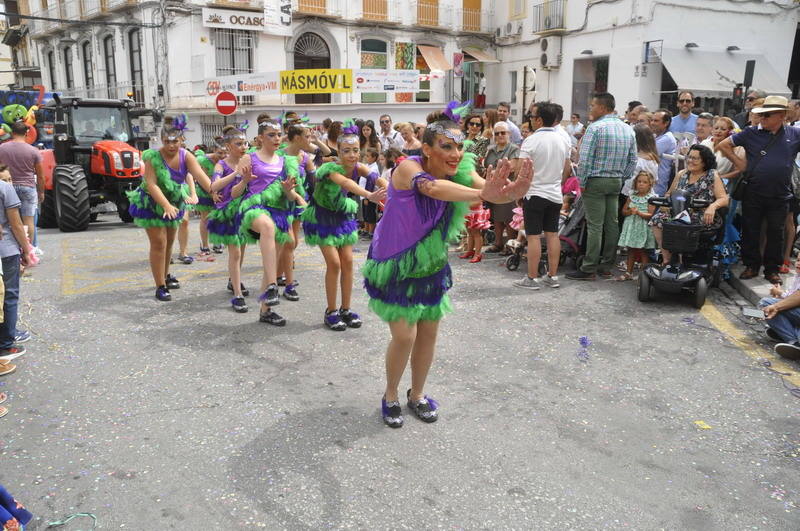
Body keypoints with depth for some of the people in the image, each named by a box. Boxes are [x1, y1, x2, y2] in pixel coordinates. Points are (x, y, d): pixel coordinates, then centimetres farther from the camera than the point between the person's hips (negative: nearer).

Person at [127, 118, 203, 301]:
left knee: (169, 242, 19)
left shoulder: (186, 156, -14)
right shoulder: (153, 157, -24)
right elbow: (151, 184, -30)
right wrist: (166, 205, -42)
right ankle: (160, 287, -1)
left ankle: (165, 276, 40)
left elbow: (199, 174, -28)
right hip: (152, 204, -5)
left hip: (174, 202, 5)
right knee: (159, 243, -8)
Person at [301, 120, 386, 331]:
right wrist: (370, 195, -69)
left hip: (342, 216, 6)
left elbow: (376, 178, -30)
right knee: (334, 263, -10)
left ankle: (345, 309, 14)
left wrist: (388, 190, -53)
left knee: (347, 262, 2)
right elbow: (346, 183, -52)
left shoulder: (358, 167, -13)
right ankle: (331, 312, 4)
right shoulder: (331, 168, -30)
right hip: (321, 217, -5)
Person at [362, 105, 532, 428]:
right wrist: (481, 194, -63)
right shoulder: (408, 168, -25)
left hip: (431, 266, 5)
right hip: (394, 265, -5)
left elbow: (489, 189, -31)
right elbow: (431, 187, -47)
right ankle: (390, 396, 21)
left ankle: (417, 395, 34)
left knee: (428, 333, 11)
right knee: (404, 336, -5)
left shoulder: (460, 173, -13)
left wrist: (511, 192, -56)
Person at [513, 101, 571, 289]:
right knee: (552, 234, 10)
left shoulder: (531, 141, -13)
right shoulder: (562, 140, 8)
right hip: (555, 195, 6)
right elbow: (567, 170, 15)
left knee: (533, 236, -2)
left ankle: (532, 278, 1)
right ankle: (552, 276, 15)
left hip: (535, 194, -6)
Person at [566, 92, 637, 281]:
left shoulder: (595, 127, -12)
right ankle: (606, 266, 17)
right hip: (616, 182, 7)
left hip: (596, 181, -7)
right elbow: (633, 160, 12)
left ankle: (589, 269, -4)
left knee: (595, 225, -6)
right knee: (612, 223, 10)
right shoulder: (627, 129, 11)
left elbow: (585, 159, -16)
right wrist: (621, 177, 17)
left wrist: (582, 182, -8)